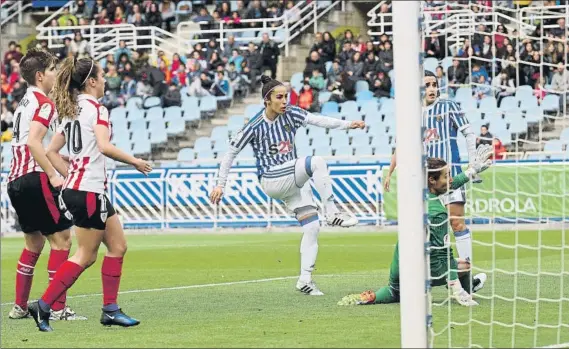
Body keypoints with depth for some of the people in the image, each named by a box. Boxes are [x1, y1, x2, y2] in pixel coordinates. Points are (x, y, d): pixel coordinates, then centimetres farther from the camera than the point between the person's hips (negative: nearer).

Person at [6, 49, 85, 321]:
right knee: (61, 238, -7)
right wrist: (53, 176, -21)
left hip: (16, 179, 10)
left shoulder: (24, 102, 20)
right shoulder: (44, 103, -9)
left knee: (34, 242, 18)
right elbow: (33, 142, -21)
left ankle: (20, 306, 18)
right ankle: (57, 308, -11)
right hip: (34, 178, -10)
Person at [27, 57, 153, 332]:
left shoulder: (71, 111, 14)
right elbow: (104, 146, -24)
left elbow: (51, 151, 15)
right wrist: (135, 162, -12)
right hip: (89, 191, -9)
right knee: (86, 256, -3)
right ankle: (43, 305, -6)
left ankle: (110, 309, 11)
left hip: (75, 187, 9)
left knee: (117, 246, 12)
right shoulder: (96, 108, -11)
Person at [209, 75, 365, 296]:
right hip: (272, 180, -6)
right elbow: (231, 153, -1)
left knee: (312, 227, -3)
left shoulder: (291, 115, 3)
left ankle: (305, 280, 3)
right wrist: (220, 185, -2)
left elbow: (318, 120, -10)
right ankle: (331, 213, -27)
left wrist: (347, 124, -24)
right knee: (317, 163, -28)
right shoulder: (255, 127, -9)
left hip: (292, 181, 6)